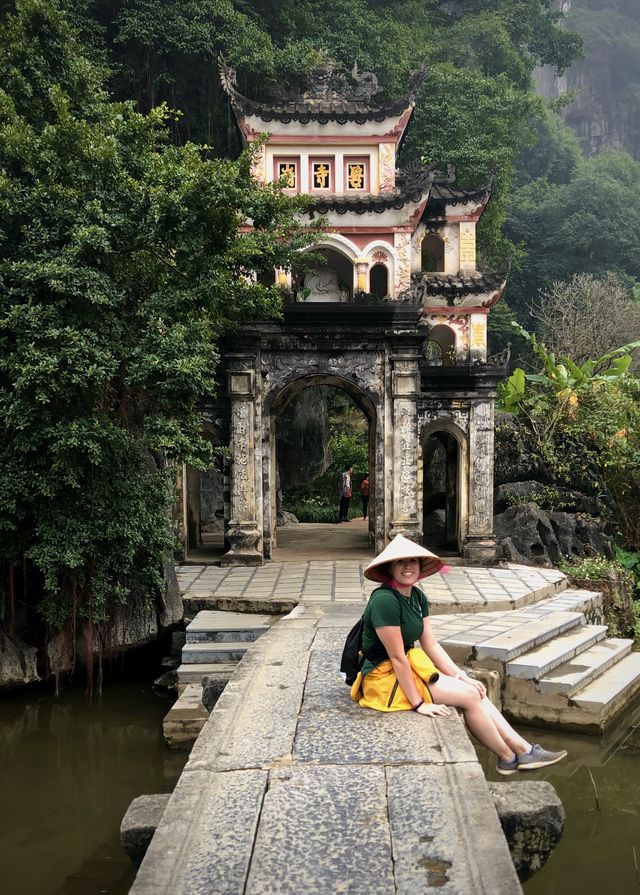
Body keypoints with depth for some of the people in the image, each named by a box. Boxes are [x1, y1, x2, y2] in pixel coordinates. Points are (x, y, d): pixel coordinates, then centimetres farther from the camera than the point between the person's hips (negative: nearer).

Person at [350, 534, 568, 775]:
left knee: (474, 690, -1)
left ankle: (523, 749, 3)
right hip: (385, 677, -8)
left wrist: (461, 676, -2)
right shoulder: (385, 601, -25)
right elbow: (397, 658, -23)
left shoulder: (417, 596, 3)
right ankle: (508, 758, 8)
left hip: (408, 667, 8)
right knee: (469, 696, -8)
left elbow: (431, 644, 5)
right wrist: (419, 703, -19)